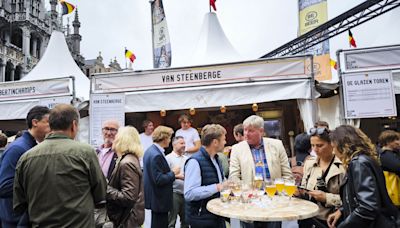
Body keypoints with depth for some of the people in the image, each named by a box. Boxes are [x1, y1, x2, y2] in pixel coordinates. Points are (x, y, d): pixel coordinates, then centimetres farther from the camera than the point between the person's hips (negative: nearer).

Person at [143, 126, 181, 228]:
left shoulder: (151, 150, 7)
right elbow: (159, 180, -26)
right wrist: (173, 173, -13)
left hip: (156, 197, 10)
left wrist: (173, 175, 9)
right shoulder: (157, 155, -24)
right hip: (159, 198, -10)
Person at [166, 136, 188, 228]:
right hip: (174, 193, -6)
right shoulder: (168, 158, -6)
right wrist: (177, 176, -22)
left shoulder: (186, 159, 11)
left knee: (185, 220, 16)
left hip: (186, 193, 6)